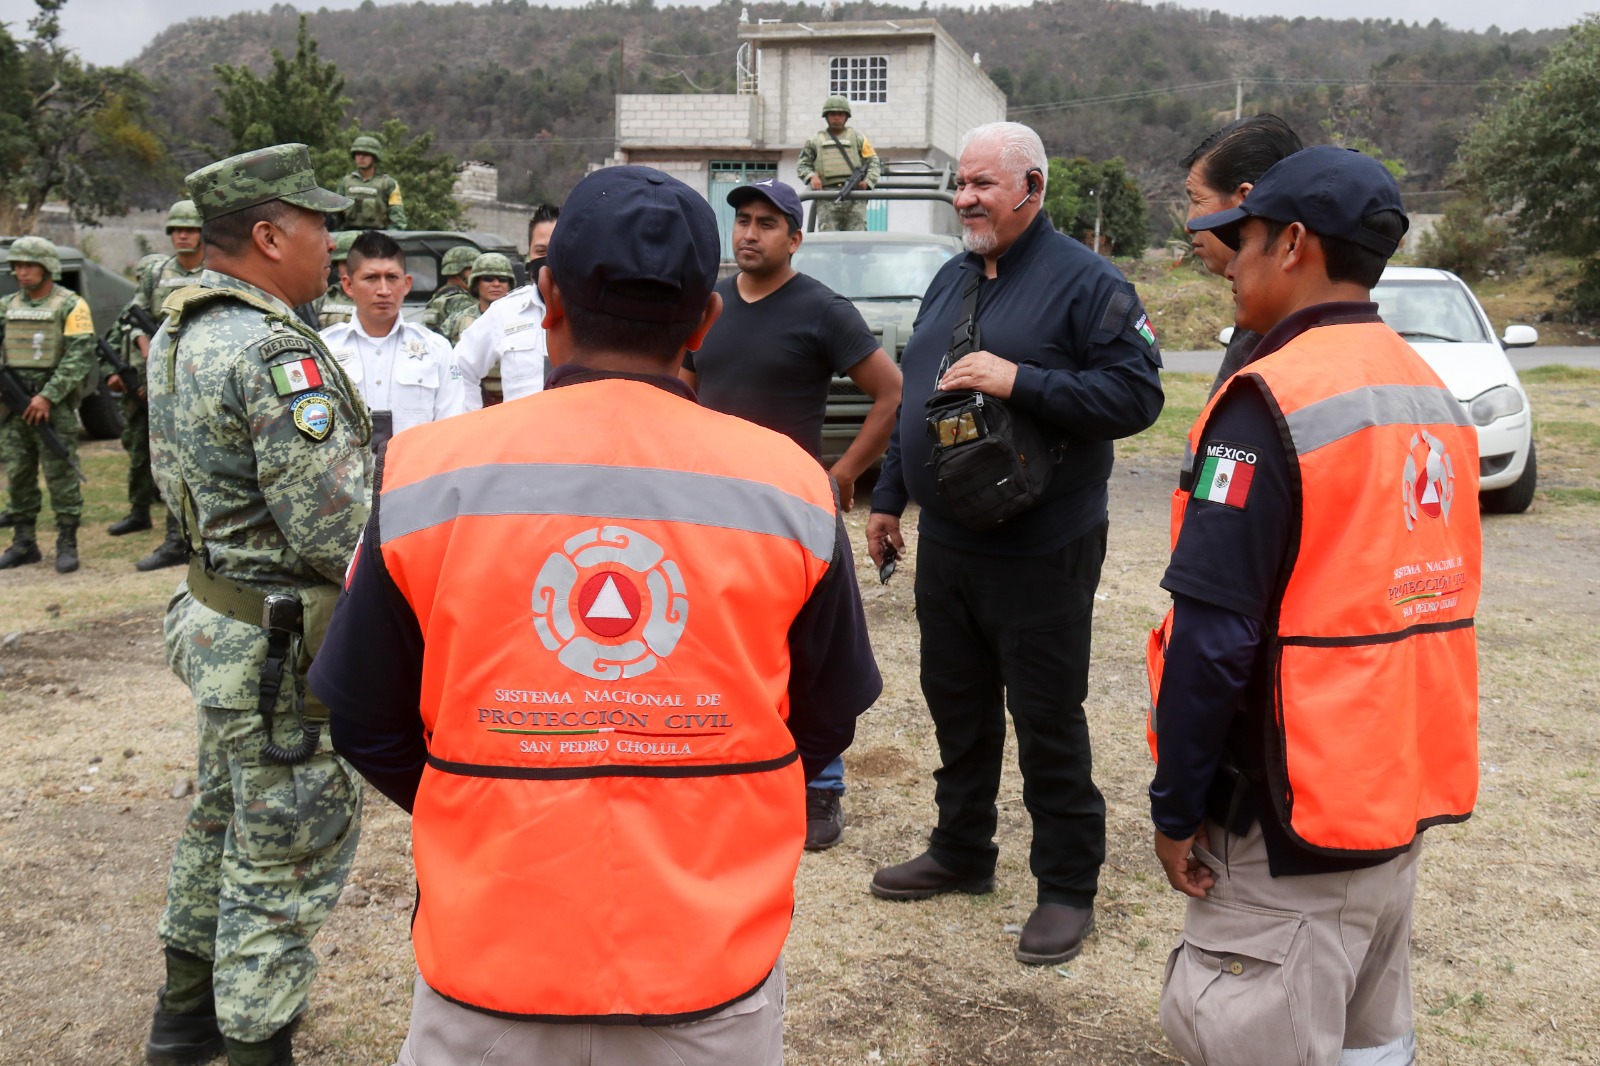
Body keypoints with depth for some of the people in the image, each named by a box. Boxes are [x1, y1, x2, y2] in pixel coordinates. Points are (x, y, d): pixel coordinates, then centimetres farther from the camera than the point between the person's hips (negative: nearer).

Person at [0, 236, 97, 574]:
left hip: (54, 403, -5)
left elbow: (81, 357, -10)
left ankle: (67, 545, 2)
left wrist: (48, 396, -16)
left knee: (61, 475, -4)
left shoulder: (71, 305, -3)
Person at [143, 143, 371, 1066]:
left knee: (225, 819, 25)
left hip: (215, 615, 10)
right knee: (288, 856, 4)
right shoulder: (277, 354, -24)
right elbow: (337, 534, -27)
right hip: (285, 644, -10)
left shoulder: (179, 334, 7)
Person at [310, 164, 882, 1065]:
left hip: (487, 983, 0)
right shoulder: (791, 486, -8)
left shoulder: (427, 473, -9)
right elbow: (827, 721, 4)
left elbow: (364, 725, 1)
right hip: (719, 986, 1)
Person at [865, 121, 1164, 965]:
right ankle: (960, 853, 35)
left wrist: (1019, 381, -24)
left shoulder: (1083, 282, -10)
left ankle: (1067, 888, 16)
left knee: (1048, 721, 2)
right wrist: (890, 497, 21)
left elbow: (1136, 394, -18)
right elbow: (913, 397, 21)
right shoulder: (950, 280, 14)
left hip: (1042, 553, -7)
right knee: (956, 704, 17)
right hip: (945, 544, 7)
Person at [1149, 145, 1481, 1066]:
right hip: (1409, 784, 9)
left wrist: (1178, 804, -12)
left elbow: (1215, 631, -21)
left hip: (1297, 805, -9)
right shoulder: (1434, 396, 9)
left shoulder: (1273, 401, -17)